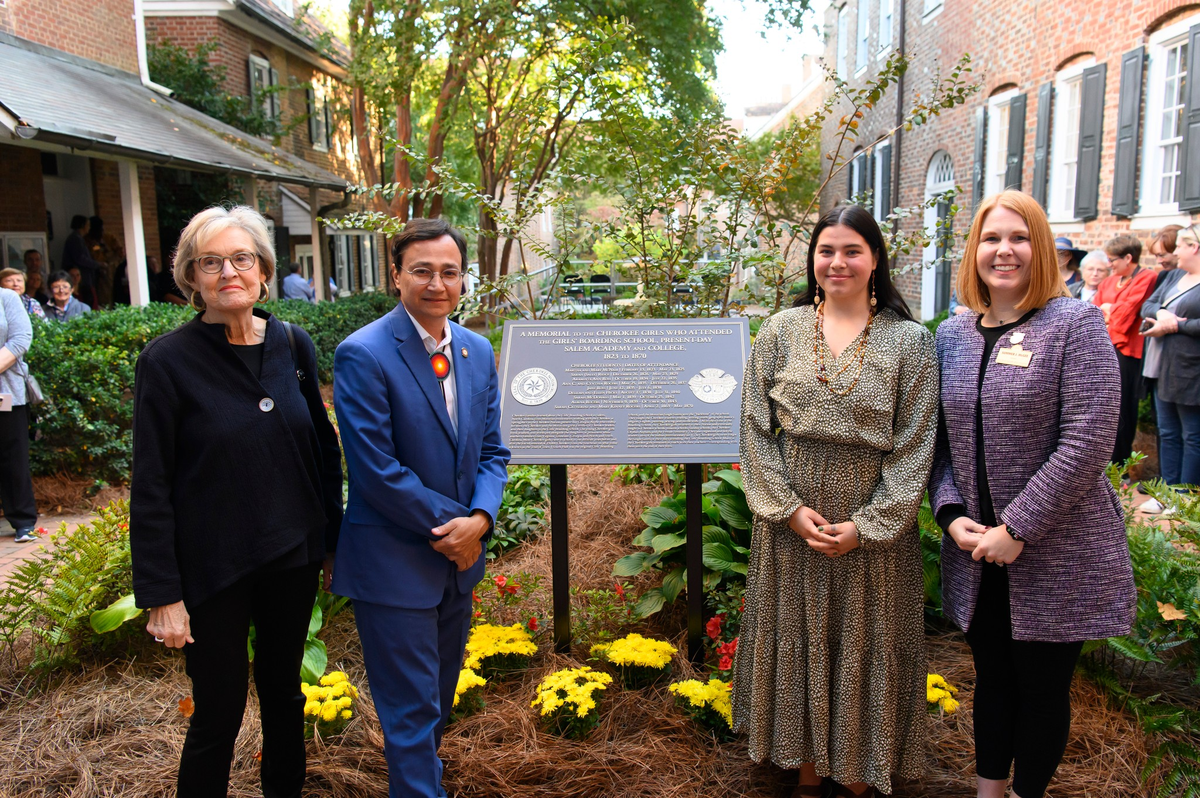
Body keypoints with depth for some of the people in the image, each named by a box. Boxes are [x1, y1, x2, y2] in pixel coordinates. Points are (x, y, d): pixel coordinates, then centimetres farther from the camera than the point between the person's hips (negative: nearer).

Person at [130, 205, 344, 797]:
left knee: (283, 691, 20)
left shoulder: (293, 346, -1)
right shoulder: (167, 360, -11)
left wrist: (332, 542, 7)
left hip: (292, 557, 4)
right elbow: (150, 488, -10)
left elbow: (322, 445, 7)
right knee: (218, 713, 9)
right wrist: (161, 594, -10)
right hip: (213, 568, -4)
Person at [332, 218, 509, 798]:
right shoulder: (362, 354, -16)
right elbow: (374, 467, -19)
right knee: (412, 709, 5)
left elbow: (492, 450, 7)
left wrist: (480, 520, -11)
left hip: (458, 555, 7)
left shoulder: (478, 352, 5)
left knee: (439, 698, 24)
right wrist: (453, 522, -15)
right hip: (394, 563, -7)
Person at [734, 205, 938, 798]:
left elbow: (914, 445, -5)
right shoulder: (780, 332, 1)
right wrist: (789, 507, -9)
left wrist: (868, 524, -12)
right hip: (791, 521, 2)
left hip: (873, 528, -1)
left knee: (864, 647, 11)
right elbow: (756, 429, -1)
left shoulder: (909, 341, -2)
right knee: (796, 641, 12)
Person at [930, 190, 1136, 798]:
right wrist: (951, 514, -7)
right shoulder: (952, 335, 6)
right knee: (992, 680, 19)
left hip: (1056, 557, -4)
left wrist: (1016, 529, -18)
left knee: (1043, 689, 11)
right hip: (978, 554, 4)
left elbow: (1087, 442, -16)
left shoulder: (1076, 325, -9)